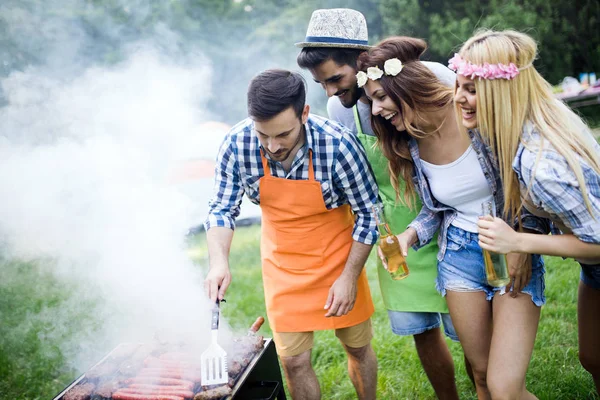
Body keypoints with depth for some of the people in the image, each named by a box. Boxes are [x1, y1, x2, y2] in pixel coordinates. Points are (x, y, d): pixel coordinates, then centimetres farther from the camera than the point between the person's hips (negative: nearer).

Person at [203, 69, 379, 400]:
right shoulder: (236, 145, -21)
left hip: (337, 258, -1)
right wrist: (218, 261, -25)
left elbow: (368, 213, -14)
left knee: (358, 346, 15)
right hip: (282, 264, 2)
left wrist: (350, 276, -13)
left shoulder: (337, 144, -27)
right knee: (294, 360, 5)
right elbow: (222, 209, -8)